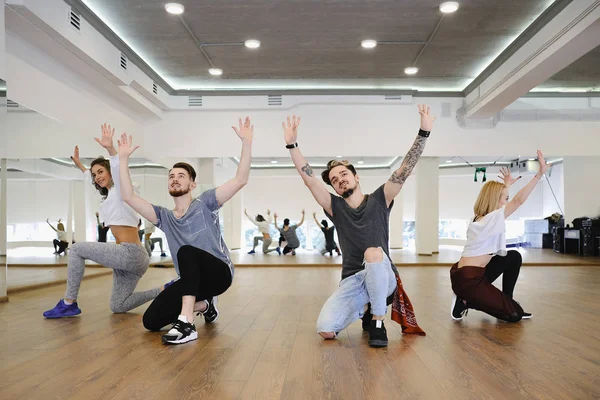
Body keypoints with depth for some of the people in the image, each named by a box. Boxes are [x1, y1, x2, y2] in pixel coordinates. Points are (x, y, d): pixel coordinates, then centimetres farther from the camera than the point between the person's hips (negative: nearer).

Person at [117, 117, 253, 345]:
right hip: (190, 280, 5)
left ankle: (186, 323, -38)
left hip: (219, 272, -5)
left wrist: (246, 142, -22)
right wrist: (123, 159, -2)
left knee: (186, 251, -35)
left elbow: (240, 180, -13)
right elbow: (129, 197, 1)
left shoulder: (204, 203, -2)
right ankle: (203, 305, 13)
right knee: (151, 321, -10)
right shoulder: (164, 217, 10)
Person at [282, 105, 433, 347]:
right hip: (351, 281, 2)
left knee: (373, 253, -38)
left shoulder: (379, 200, 4)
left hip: (383, 278, -2)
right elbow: (309, 179, -2)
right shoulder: (335, 207, 8)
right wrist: (291, 144, -11)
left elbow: (405, 170, -5)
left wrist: (424, 131, -14)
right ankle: (365, 309, 14)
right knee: (325, 330, -19)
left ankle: (377, 322, -17)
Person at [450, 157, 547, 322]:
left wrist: (506, 185, 38)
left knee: (514, 256, 18)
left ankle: (505, 301, 22)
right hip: (468, 281, -10)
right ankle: (465, 302, 0)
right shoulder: (492, 218, -14)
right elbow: (519, 200, -23)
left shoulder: (479, 217, 12)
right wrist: (539, 174, -25)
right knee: (515, 314, -4)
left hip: (469, 275, 10)